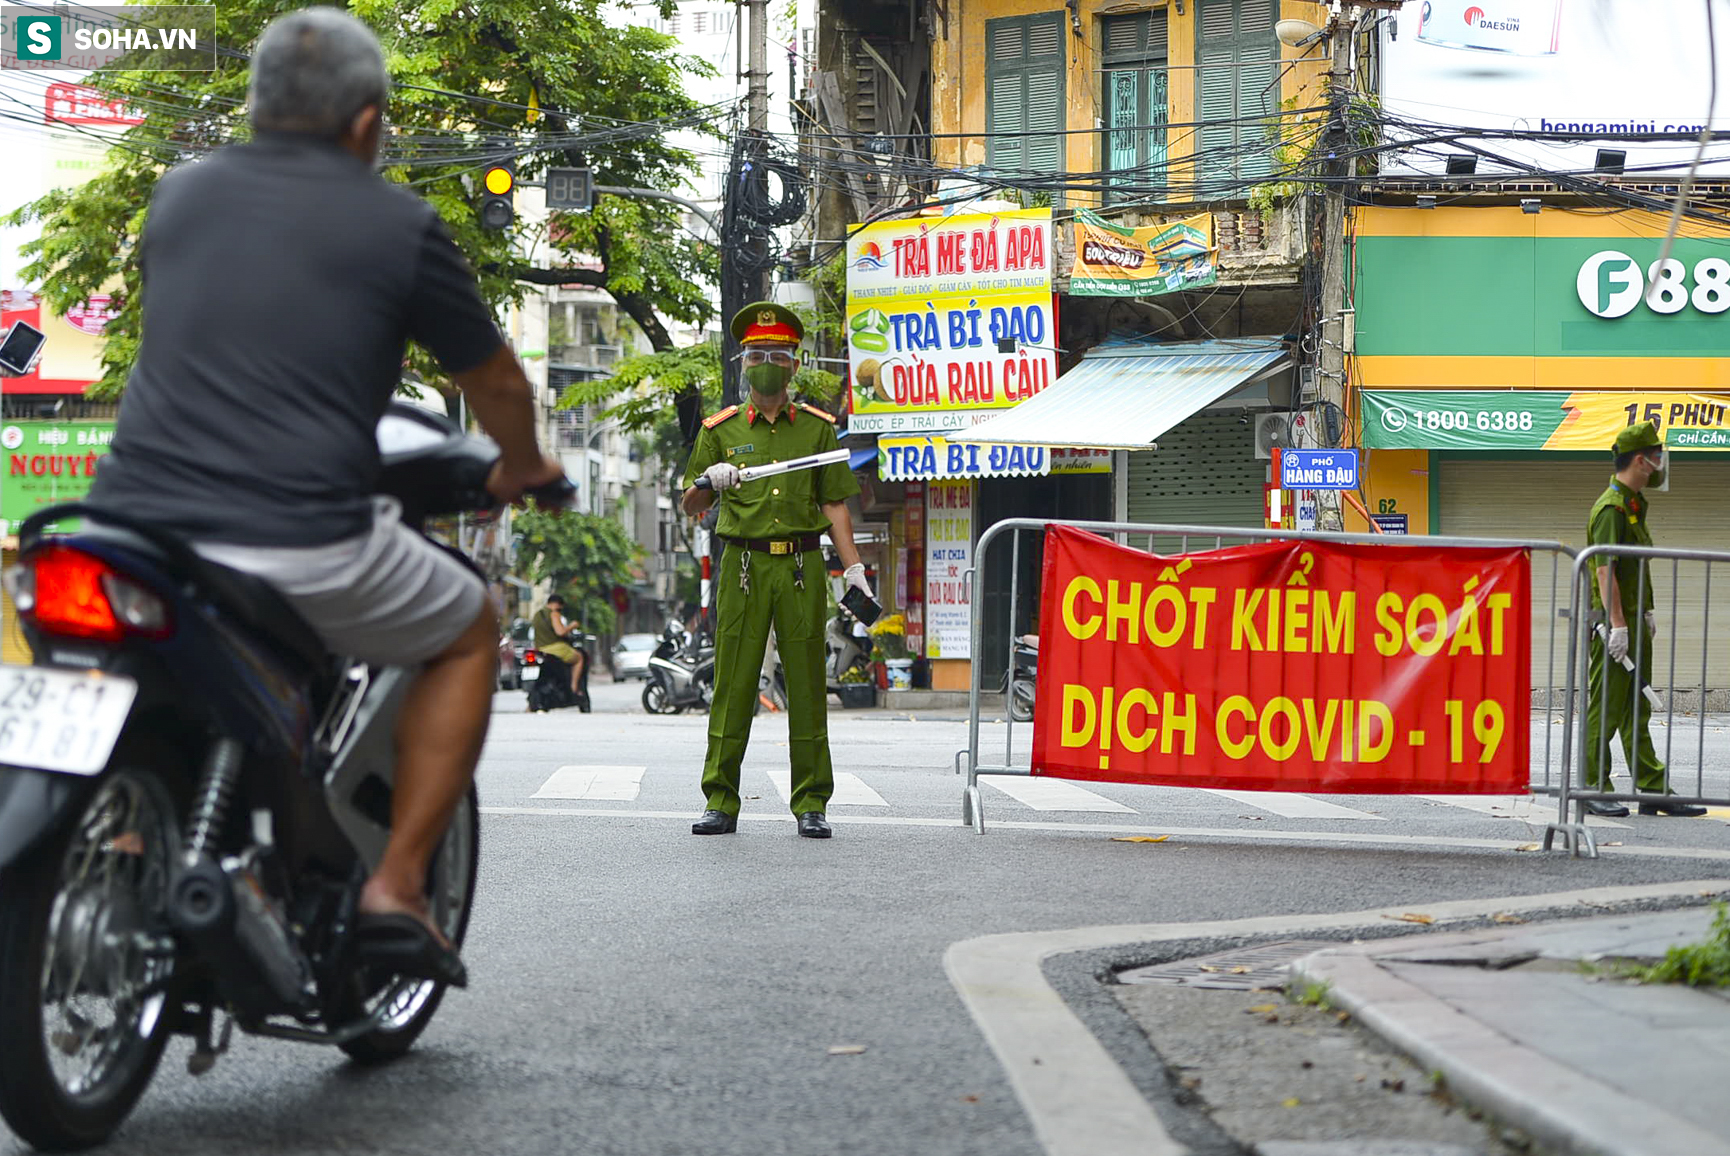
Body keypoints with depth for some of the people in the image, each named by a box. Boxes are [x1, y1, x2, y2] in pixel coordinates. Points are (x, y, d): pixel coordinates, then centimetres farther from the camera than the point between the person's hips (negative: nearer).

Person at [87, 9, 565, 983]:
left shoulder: (181, 195, 16)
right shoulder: (396, 224, 3)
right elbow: (496, 381, 15)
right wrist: (523, 470, 37)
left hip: (135, 519, 5)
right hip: (300, 551, -4)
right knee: (469, 635, 22)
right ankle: (396, 888, 11)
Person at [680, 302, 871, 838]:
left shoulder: (817, 428, 12)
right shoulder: (721, 429, 10)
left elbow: (834, 504, 11)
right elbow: (690, 506, 10)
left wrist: (854, 566, 1)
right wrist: (708, 481, -13)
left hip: (802, 567, 0)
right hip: (743, 566, 0)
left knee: (807, 686, 0)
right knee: (733, 683, -2)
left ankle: (811, 804, 6)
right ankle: (721, 803, 3)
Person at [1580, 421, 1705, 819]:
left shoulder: (1633, 505, 16)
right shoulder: (1611, 508, -15)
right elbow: (1604, 570, -22)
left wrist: (1646, 613, 24)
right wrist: (1616, 625, -25)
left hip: (1634, 622, 10)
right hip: (1614, 623, -10)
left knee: (1637, 710, 11)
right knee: (1605, 709, -5)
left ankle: (1654, 790, 13)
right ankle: (1595, 790, 0)